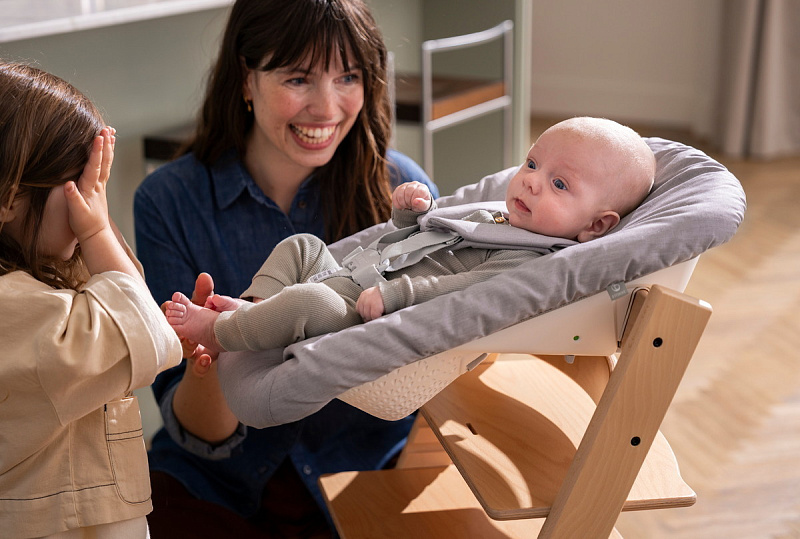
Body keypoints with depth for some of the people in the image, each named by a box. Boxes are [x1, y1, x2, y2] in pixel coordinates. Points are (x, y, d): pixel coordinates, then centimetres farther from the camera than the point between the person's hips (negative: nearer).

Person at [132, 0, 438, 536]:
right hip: (218, 488, 0)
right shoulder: (168, 203, -7)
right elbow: (200, 436, -8)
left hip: (366, 472, 1)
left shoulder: (400, 190, -6)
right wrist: (207, 368, -30)